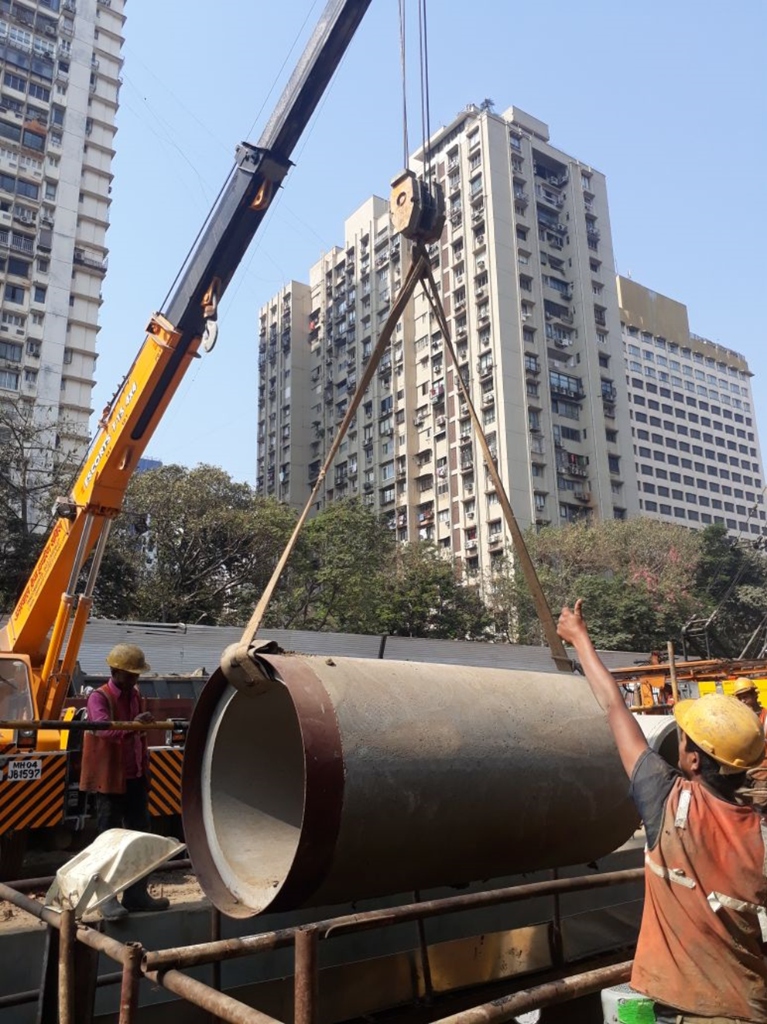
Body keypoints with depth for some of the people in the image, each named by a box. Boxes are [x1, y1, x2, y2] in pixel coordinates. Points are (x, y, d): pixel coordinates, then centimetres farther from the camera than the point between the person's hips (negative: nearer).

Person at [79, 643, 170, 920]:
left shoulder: (134, 696, 11)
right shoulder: (99, 697, -12)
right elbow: (103, 728, -32)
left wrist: (145, 769, 15)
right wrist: (132, 725, -49)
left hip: (135, 777, 7)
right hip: (110, 779, -7)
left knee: (140, 833, 10)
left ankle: (136, 893, 20)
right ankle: (107, 898, 8)